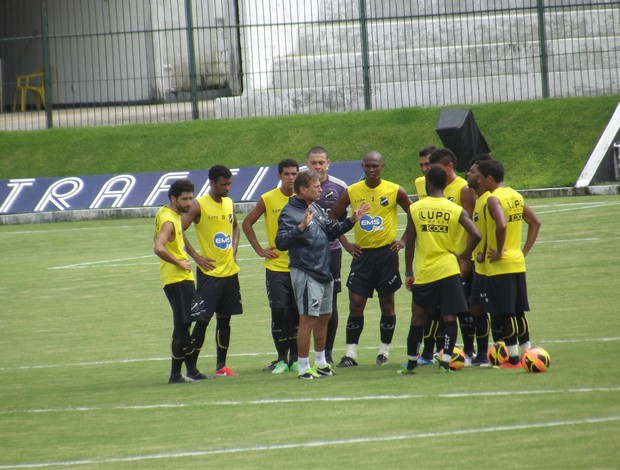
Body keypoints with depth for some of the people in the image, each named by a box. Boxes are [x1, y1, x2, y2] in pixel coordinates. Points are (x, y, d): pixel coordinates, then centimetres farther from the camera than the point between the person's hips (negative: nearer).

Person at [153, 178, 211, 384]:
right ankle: (176, 374, -5)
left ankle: (191, 370, 18)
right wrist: (178, 263, -20)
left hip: (182, 277, 10)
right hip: (177, 279, -10)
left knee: (184, 324, 13)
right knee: (182, 326, -8)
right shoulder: (168, 221, -18)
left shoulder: (165, 213, 13)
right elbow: (158, 248, -33)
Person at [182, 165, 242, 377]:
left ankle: (221, 366, 14)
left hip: (229, 270, 6)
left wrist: (234, 248, 12)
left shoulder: (229, 204, 10)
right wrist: (196, 256, -14)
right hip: (209, 271, -6)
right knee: (203, 319, -6)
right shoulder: (199, 205, -10)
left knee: (224, 318, 8)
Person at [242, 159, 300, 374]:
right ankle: (281, 358, 2)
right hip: (276, 266, -1)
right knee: (278, 311, -7)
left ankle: (294, 358, 11)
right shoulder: (268, 199, -2)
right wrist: (259, 249, 0)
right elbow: (247, 223, 7)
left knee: (297, 313, 3)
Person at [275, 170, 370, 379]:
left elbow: (332, 232, 23)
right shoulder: (290, 213, -14)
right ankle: (304, 368, -2)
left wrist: (351, 221, 13)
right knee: (308, 320, -8)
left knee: (324, 317, 18)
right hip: (305, 274, -9)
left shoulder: (316, 208, 13)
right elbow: (281, 242, -24)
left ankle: (321, 362, 32)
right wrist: (301, 227, -35)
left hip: (324, 272, 9)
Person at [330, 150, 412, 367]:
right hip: (362, 254, 1)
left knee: (387, 304, 5)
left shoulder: (395, 191, -4)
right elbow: (332, 218, 9)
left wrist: (404, 241, -2)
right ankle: (351, 353, -2)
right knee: (356, 303, -4)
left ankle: (385, 350, 16)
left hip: (386, 252, -1)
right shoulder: (351, 192, 0)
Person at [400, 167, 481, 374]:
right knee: (449, 317, 2)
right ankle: (445, 361, -7)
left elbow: (409, 243, -1)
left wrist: (409, 273, 7)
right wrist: (463, 256, 5)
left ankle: (411, 363, 15)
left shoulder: (415, 209, -1)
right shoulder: (456, 210, -1)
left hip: (424, 272, 1)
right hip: (448, 270, 0)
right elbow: (475, 235, -11)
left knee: (418, 317, 11)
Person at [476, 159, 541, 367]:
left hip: (500, 265, -8)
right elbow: (535, 223, 16)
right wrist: (524, 251, 15)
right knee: (518, 311, 14)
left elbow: (501, 225, -31)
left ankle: (513, 358, -2)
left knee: (506, 313, -3)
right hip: (518, 263, 8)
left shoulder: (494, 199, -14)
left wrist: (499, 252, -18)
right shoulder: (516, 196, 11)